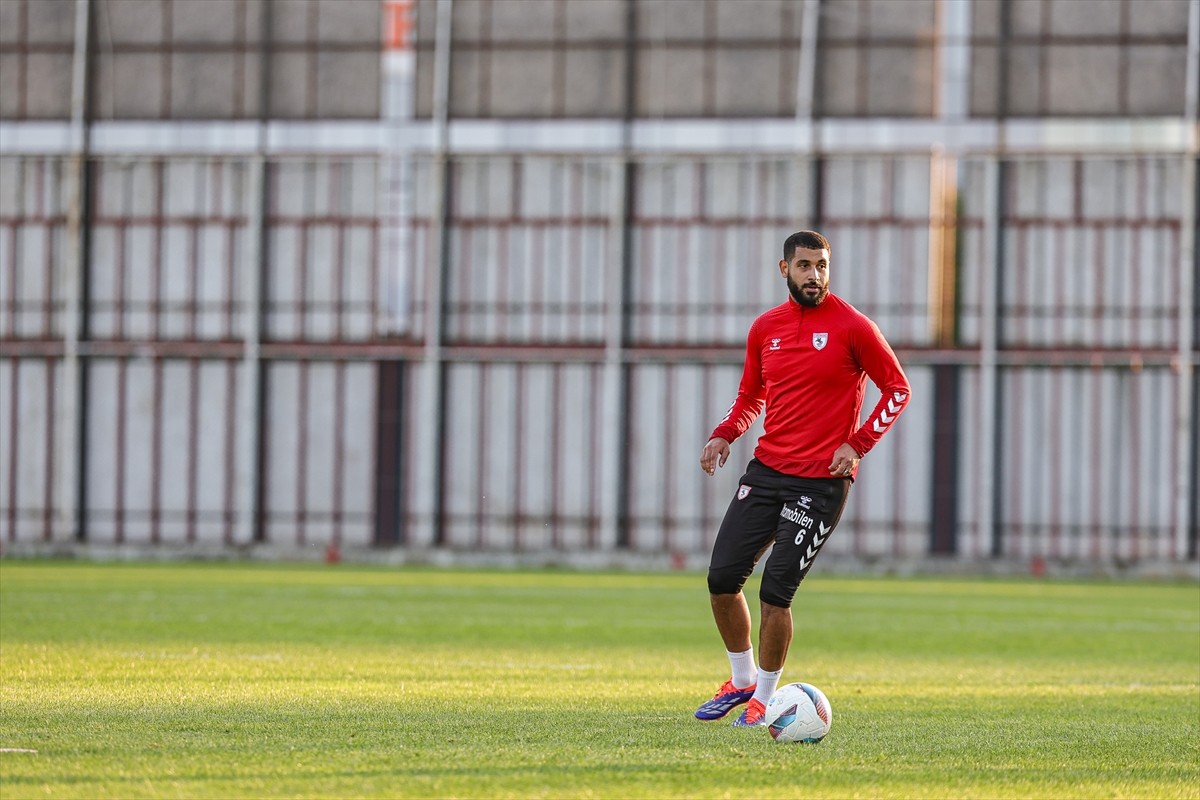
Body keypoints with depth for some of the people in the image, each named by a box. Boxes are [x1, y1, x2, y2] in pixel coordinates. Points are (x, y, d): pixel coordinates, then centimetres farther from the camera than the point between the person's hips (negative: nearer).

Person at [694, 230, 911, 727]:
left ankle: (764, 697, 7)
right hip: (765, 469, 5)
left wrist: (859, 444, -10)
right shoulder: (765, 329, 9)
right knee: (722, 578, 0)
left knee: (776, 589, -10)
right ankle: (742, 680, 20)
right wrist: (725, 434, 4)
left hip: (821, 481, -5)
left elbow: (897, 389, 1)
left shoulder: (852, 327, -6)